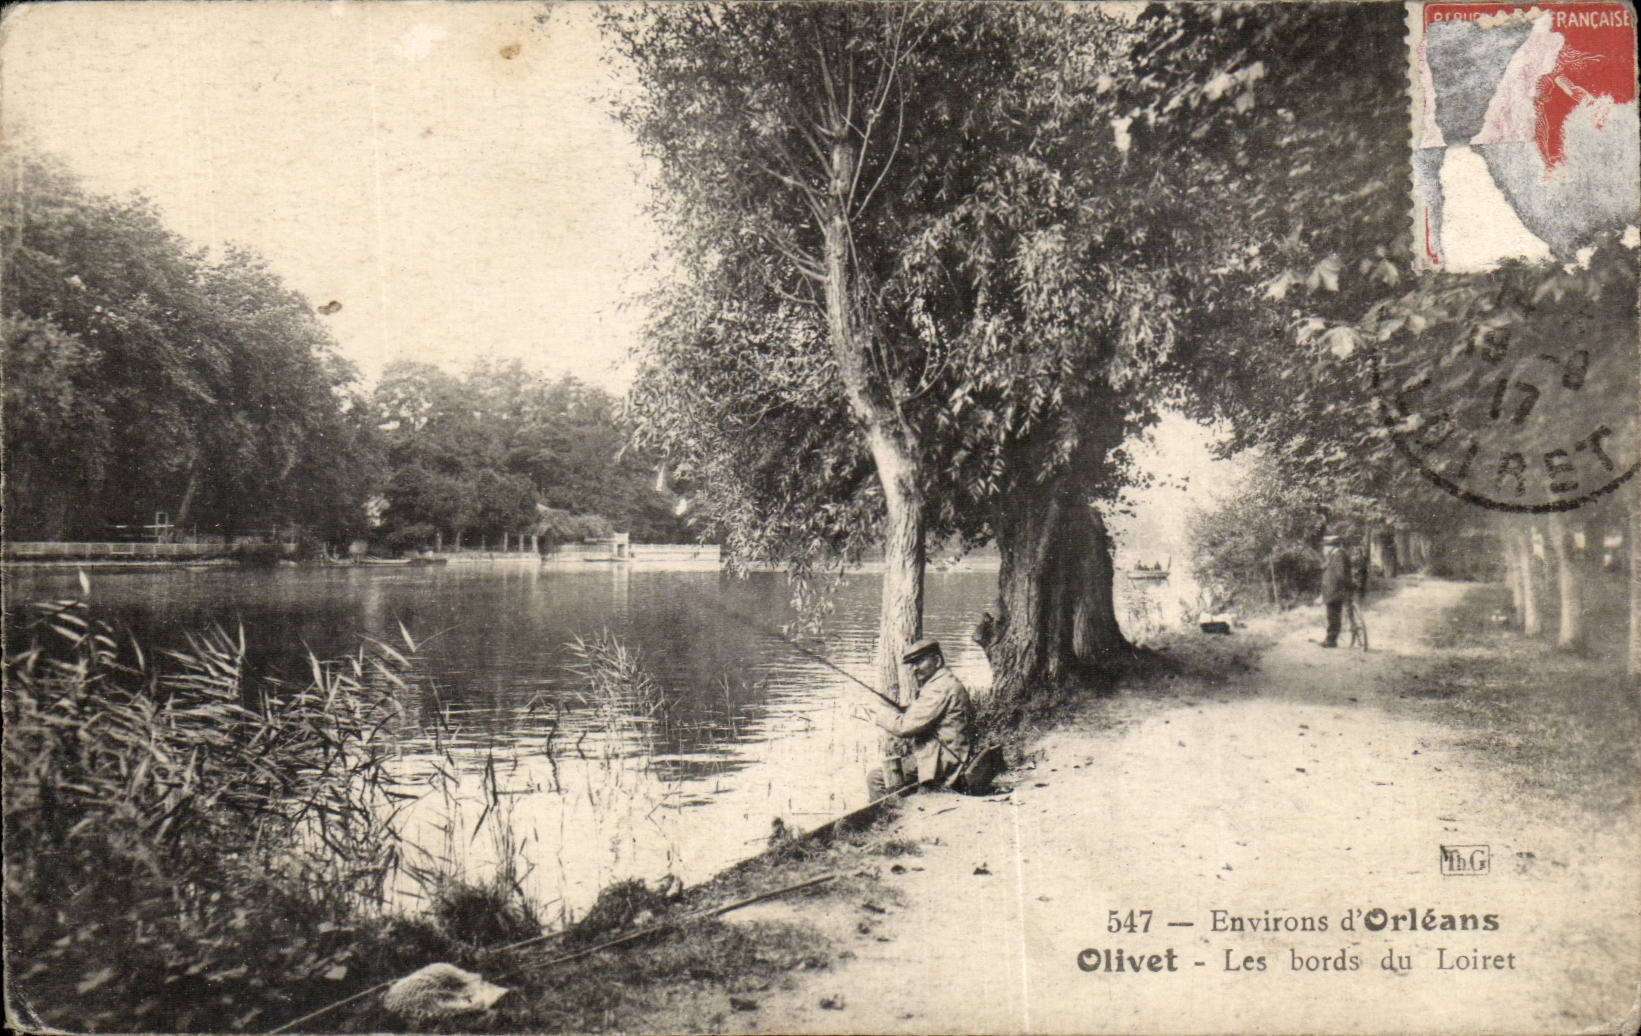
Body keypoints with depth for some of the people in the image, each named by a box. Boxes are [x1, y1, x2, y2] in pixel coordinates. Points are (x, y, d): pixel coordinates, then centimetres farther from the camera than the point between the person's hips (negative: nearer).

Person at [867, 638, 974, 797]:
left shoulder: (942, 688, -18)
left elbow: (907, 726, -20)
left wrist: (884, 715, -2)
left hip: (942, 763, -10)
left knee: (876, 779, -10)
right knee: (874, 778, 10)